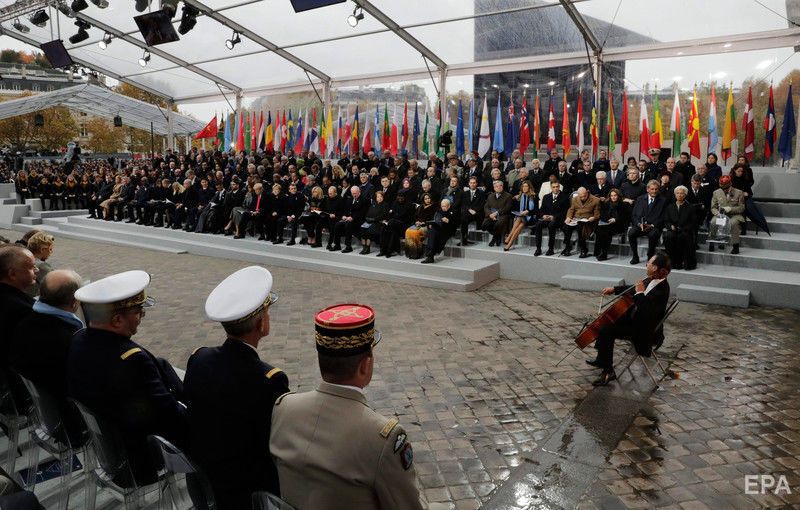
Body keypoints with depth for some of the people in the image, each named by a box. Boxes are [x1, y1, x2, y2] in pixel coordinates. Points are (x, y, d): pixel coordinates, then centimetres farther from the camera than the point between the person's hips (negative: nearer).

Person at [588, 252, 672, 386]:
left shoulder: (661, 291, -30)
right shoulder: (653, 280, -3)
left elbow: (645, 314, -39)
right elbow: (633, 289, 15)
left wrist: (640, 293, -32)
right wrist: (614, 289, 6)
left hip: (646, 332, -10)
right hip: (636, 319, 10)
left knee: (606, 330, -18)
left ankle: (608, 371, -2)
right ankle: (602, 360, 25)